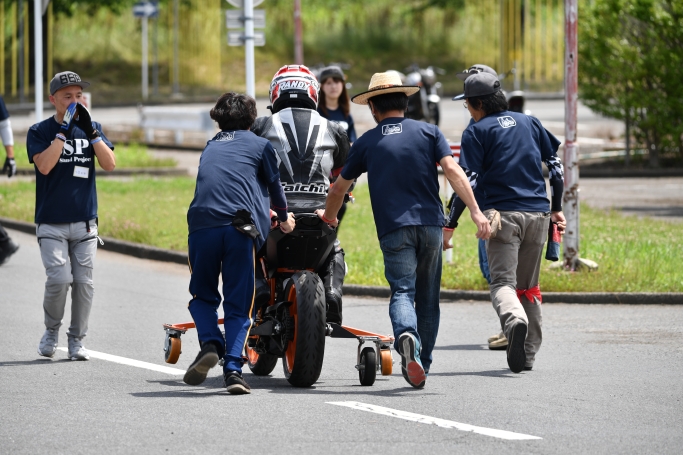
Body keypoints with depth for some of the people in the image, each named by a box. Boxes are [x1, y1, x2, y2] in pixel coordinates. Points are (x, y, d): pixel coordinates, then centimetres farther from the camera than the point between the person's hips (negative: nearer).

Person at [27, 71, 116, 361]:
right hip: (51, 224, -3)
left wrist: (91, 132, -13)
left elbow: (109, 164, -3)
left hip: (84, 223, 3)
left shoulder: (90, 129, 9)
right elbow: (44, 165, -17)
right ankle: (51, 331, 8)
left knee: (83, 282, -1)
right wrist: (64, 130, -19)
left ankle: (76, 339, 12)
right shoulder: (40, 131, 0)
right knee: (59, 278, -16)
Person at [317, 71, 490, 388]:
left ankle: (407, 337, -38)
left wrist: (329, 216, 40)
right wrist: (475, 211, -8)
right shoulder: (428, 132, 9)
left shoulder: (366, 143, 10)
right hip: (430, 224, 1)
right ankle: (421, 368, 14)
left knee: (402, 291, -6)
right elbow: (452, 170, -5)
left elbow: (339, 187, 21)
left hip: (394, 228, -1)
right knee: (428, 298, 12)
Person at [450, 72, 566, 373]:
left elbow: (469, 181, -7)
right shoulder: (529, 122, 15)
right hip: (538, 214, 5)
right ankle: (527, 355, 15)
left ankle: (515, 319, -40)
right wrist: (556, 209, 25)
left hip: (503, 215, -4)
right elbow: (556, 166, 16)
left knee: (503, 282, -8)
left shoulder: (476, 132, 1)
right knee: (528, 286, 15)